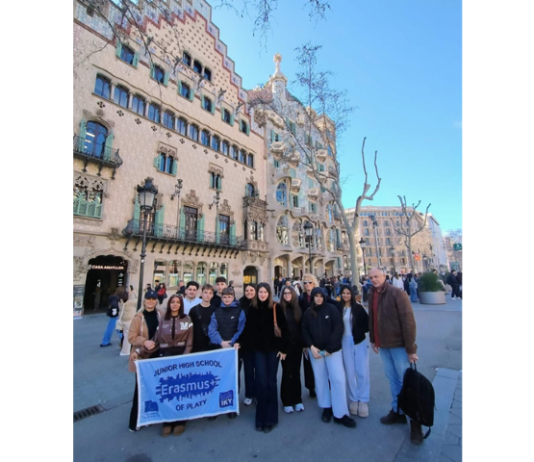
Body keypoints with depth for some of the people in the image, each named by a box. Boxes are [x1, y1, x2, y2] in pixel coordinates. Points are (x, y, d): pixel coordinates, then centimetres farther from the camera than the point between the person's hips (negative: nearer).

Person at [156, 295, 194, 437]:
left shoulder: (187, 320, -1)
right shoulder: (163, 320, 4)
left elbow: (189, 342, -3)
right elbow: (158, 339, 3)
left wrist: (184, 358, -12)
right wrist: (162, 358, -7)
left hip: (182, 354, -1)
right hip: (165, 355, 1)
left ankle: (179, 421, 22)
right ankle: (168, 421, 21)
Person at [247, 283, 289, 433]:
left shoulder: (276, 308, -9)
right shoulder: (252, 309, -1)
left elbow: (284, 329, -6)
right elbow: (250, 330, 5)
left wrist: (284, 348, -6)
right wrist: (250, 346, 3)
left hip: (273, 349, -1)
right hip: (258, 350, 2)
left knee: (271, 382, 8)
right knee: (261, 382, 3)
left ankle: (270, 418, 25)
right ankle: (261, 418, 23)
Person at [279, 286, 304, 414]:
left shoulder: (298, 308, 4)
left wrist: (305, 344, 5)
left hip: (297, 344, 3)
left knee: (296, 372, 12)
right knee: (287, 372, 5)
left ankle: (297, 400, 26)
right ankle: (287, 402, 20)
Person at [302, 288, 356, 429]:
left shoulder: (332, 309, -7)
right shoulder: (308, 313, 2)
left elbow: (338, 328, -11)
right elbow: (304, 331, 5)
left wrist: (329, 348, -12)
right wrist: (311, 346, -9)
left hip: (332, 350, -2)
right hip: (315, 350, 3)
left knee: (338, 379, -5)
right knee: (321, 379, 10)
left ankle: (340, 414, 11)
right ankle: (326, 408, 29)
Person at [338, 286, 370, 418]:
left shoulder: (358, 308, -6)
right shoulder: (338, 308, -4)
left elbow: (367, 323, -6)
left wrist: (359, 332, -9)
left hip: (359, 341, -1)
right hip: (345, 342, 1)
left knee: (362, 371, 4)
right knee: (350, 372, 10)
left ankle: (363, 400, 20)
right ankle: (354, 399, 26)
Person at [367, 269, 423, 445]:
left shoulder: (396, 293, -16)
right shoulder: (372, 295, 4)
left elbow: (408, 320, -17)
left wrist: (410, 348, -16)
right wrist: (373, 340, 13)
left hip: (399, 345, -5)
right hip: (383, 345, 6)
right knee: (393, 380, 17)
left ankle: (415, 421, 24)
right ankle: (398, 412, 34)